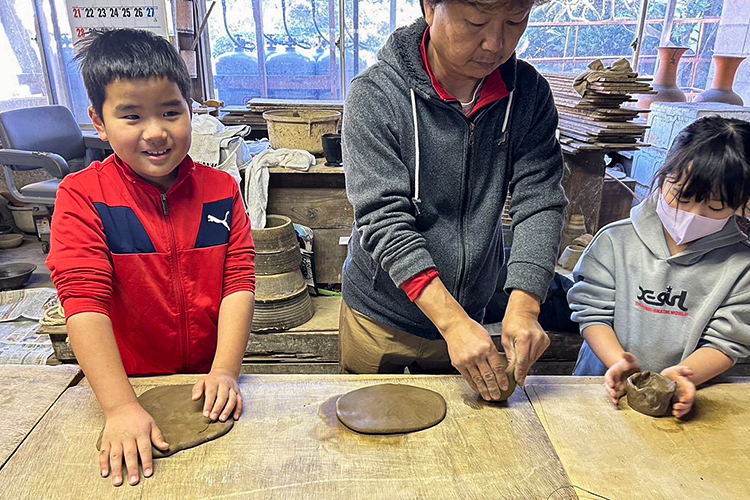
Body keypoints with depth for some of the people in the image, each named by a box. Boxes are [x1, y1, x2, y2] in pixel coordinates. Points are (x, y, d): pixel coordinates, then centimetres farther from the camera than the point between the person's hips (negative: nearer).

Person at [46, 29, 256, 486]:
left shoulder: (222, 191, -2)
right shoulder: (81, 197, -9)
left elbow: (239, 283, -7)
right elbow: (84, 299, -17)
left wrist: (225, 371, -18)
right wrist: (121, 407, -25)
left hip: (207, 385, 2)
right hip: (130, 384, -1)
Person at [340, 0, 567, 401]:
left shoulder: (529, 93, -6)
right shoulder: (374, 96, -19)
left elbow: (539, 201, -9)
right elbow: (384, 221, -24)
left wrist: (524, 306, -23)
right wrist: (453, 321, -30)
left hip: (468, 315, 3)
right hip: (380, 316, -2)